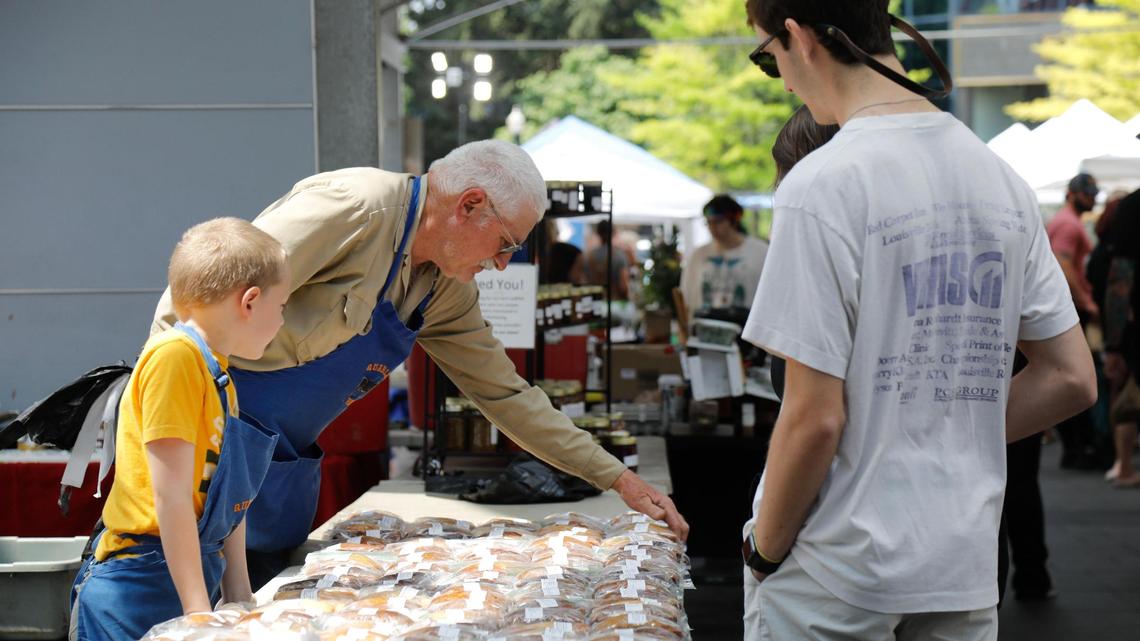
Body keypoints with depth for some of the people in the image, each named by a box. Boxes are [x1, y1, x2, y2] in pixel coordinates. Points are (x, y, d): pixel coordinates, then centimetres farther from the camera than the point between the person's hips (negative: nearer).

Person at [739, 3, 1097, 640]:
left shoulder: (823, 185, -17)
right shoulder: (1003, 180, 4)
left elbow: (815, 418, -17)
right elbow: (1071, 380, 7)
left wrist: (764, 552, -4)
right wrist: (953, 442, 11)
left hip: (838, 573, -6)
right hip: (967, 566, 6)